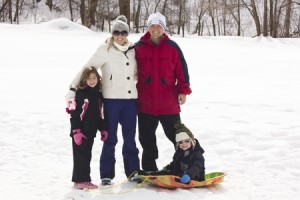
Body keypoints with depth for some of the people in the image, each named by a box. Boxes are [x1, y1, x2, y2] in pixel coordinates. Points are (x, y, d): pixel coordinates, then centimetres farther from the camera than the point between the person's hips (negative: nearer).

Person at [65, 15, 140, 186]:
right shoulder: (105, 50, -4)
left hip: (130, 99, 3)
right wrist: (73, 89, -14)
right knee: (110, 138, 2)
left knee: (130, 138, 10)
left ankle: (133, 172, 20)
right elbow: (87, 69, -8)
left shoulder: (132, 50, 8)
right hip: (111, 99, -3)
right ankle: (107, 175, 10)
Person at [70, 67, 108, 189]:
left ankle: (84, 180, 17)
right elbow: (74, 114, -14)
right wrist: (76, 131, -19)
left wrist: (103, 129, 19)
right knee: (80, 156, -4)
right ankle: (79, 180, 1)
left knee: (87, 156, 11)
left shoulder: (98, 95, 12)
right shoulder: (80, 94, -11)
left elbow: (99, 115, 21)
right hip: (80, 132, -7)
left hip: (90, 132, 7)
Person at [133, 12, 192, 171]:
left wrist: (183, 91, -4)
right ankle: (149, 169, 21)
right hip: (145, 103, 1)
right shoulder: (138, 47, 1)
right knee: (147, 138, 10)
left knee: (176, 135, 7)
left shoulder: (172, 47, 0)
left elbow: (181, 70, 1)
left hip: (169, 103, -1)